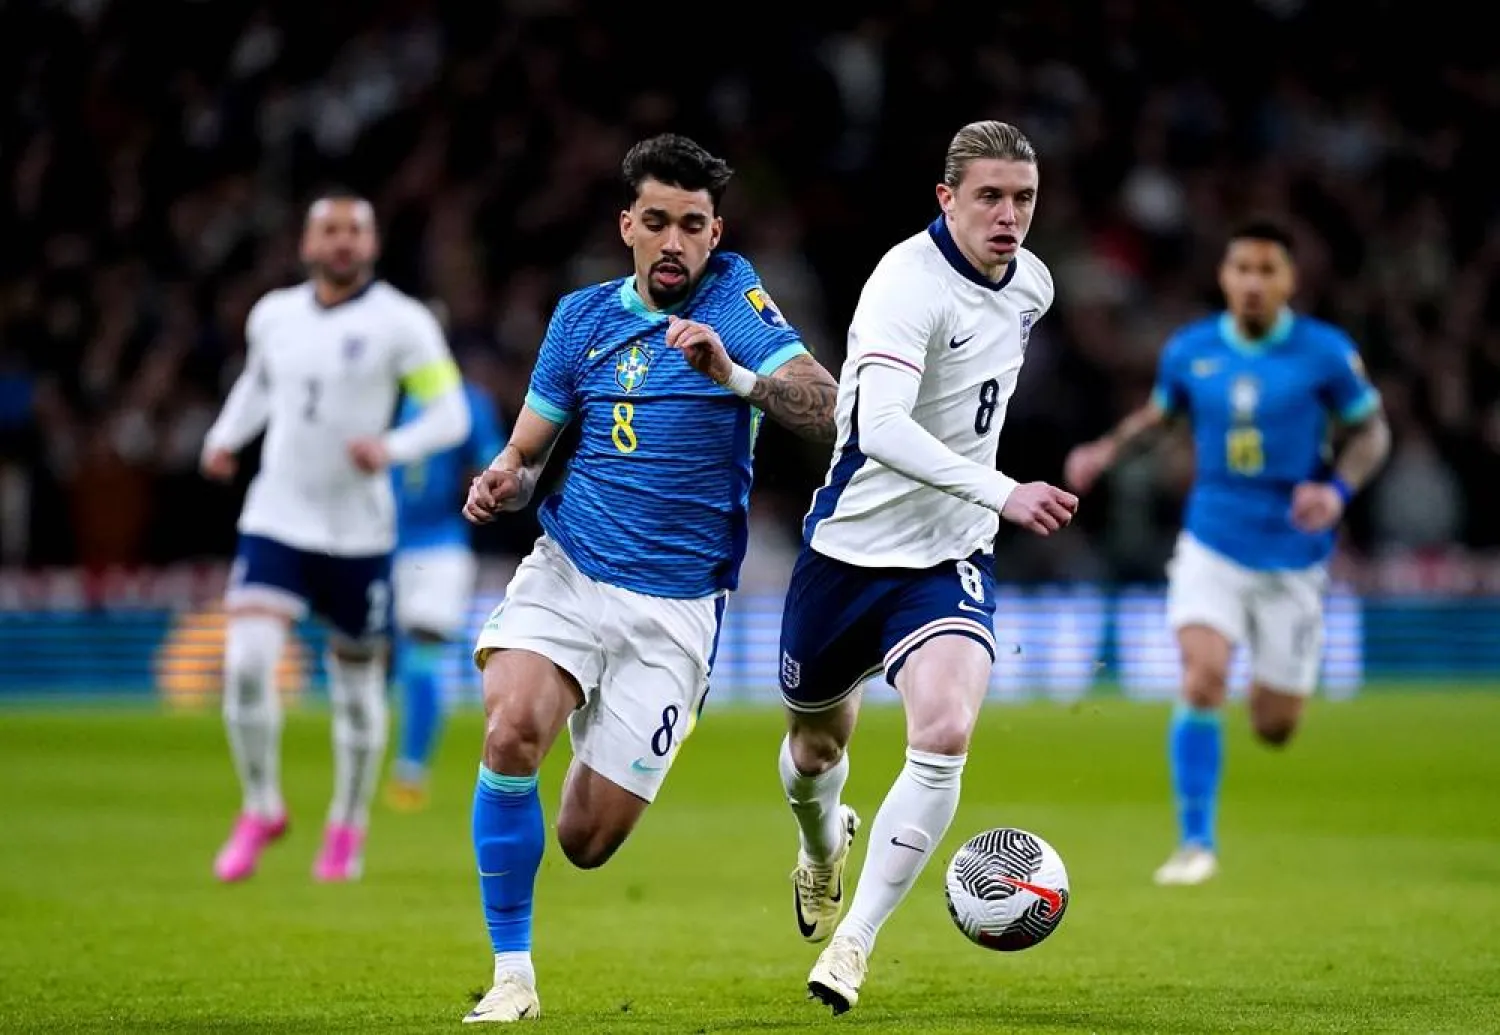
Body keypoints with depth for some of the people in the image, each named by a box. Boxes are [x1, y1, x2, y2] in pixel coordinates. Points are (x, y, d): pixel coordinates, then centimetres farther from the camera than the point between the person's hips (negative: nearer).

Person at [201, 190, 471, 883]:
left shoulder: (402, 323, -8)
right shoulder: (273, 315, 5)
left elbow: (450, 415, -9)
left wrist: (391, 448, -27)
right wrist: (225, 437, 8)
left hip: (358, 531, -2)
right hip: (275, 520, 2)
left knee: (357, 680, 9)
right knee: (246, 663, -16)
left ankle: (348, 826, 31)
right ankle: (261, 809, 5)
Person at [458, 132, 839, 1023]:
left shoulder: (735, 299, -5)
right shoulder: (585, 315, 7)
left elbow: (828, 412, -18)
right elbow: (529, 451, 14)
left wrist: (734, 375, -36)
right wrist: (501, 481, -10)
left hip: (675, 607, -2)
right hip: (566, 575, 2)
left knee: (586, 842, -4)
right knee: (512, 729, -28)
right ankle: (512, 976, -16)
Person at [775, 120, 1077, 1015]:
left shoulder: (1031, 284, 0)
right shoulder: (909, 285, -22)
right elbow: (878, 427, -37)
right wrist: (1002, 494, -44)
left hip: (951, 557, 3)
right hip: (853, 546, -3)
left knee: (945, 734, -22)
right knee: (817, 746, 17)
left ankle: (853, 943, -11)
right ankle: (825, 845, 55)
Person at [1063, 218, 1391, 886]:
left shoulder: (1325, 352, -8)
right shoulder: (1189, 350, -1)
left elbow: (1372, 431, 1)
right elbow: (1159, 411, 18)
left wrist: (1338, 489, -17)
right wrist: (1107, 451, 1)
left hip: (1292, 554, -1)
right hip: (1212, 547, 1)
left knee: (1274, 726, 4)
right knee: (1202, 681, -21)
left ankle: (1287, 677, 44)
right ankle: (1196, 842, -11)